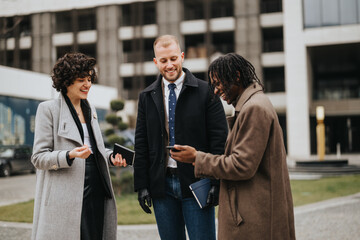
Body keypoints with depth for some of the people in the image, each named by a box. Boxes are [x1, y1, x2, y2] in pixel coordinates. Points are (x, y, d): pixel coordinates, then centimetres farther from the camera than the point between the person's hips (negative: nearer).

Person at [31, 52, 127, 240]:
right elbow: (38, 158, -6)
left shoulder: (90, 109, 17)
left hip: (96, 192, 6)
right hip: (66, 197, -6)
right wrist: (70, 155, -23)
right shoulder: (48, 109, -3)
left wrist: (111, 156, 4)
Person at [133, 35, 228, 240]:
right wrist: (142, 185, 3)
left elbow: (219, 139, -4)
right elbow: (141, 144, 9)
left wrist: (217, 183, -10)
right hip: (162, 184, 3)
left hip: (196, 184, -3)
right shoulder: (147, 97, 9)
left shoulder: (206, 92, -1)